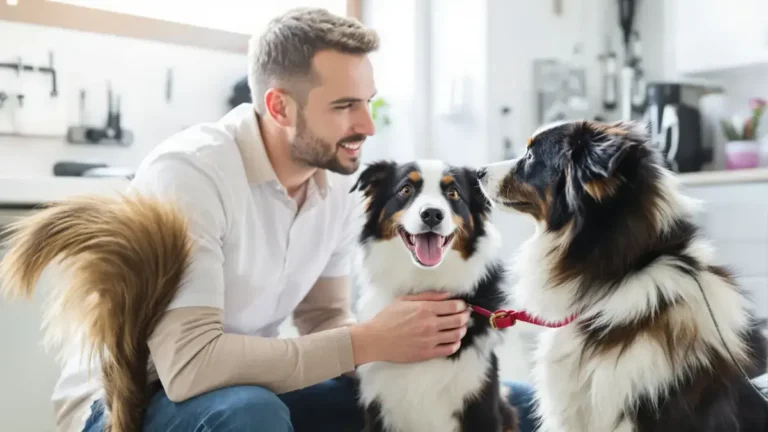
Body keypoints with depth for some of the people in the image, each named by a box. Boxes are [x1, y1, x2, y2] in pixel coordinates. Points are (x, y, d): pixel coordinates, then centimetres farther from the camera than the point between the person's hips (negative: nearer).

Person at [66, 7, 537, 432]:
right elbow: (189, 364, -33)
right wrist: (367, 342, -29)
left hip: (250, 389, 6)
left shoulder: (337, 185, -5)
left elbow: (324, 322, 4)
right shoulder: (187, 172, -27)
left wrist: (413, 337, -17)